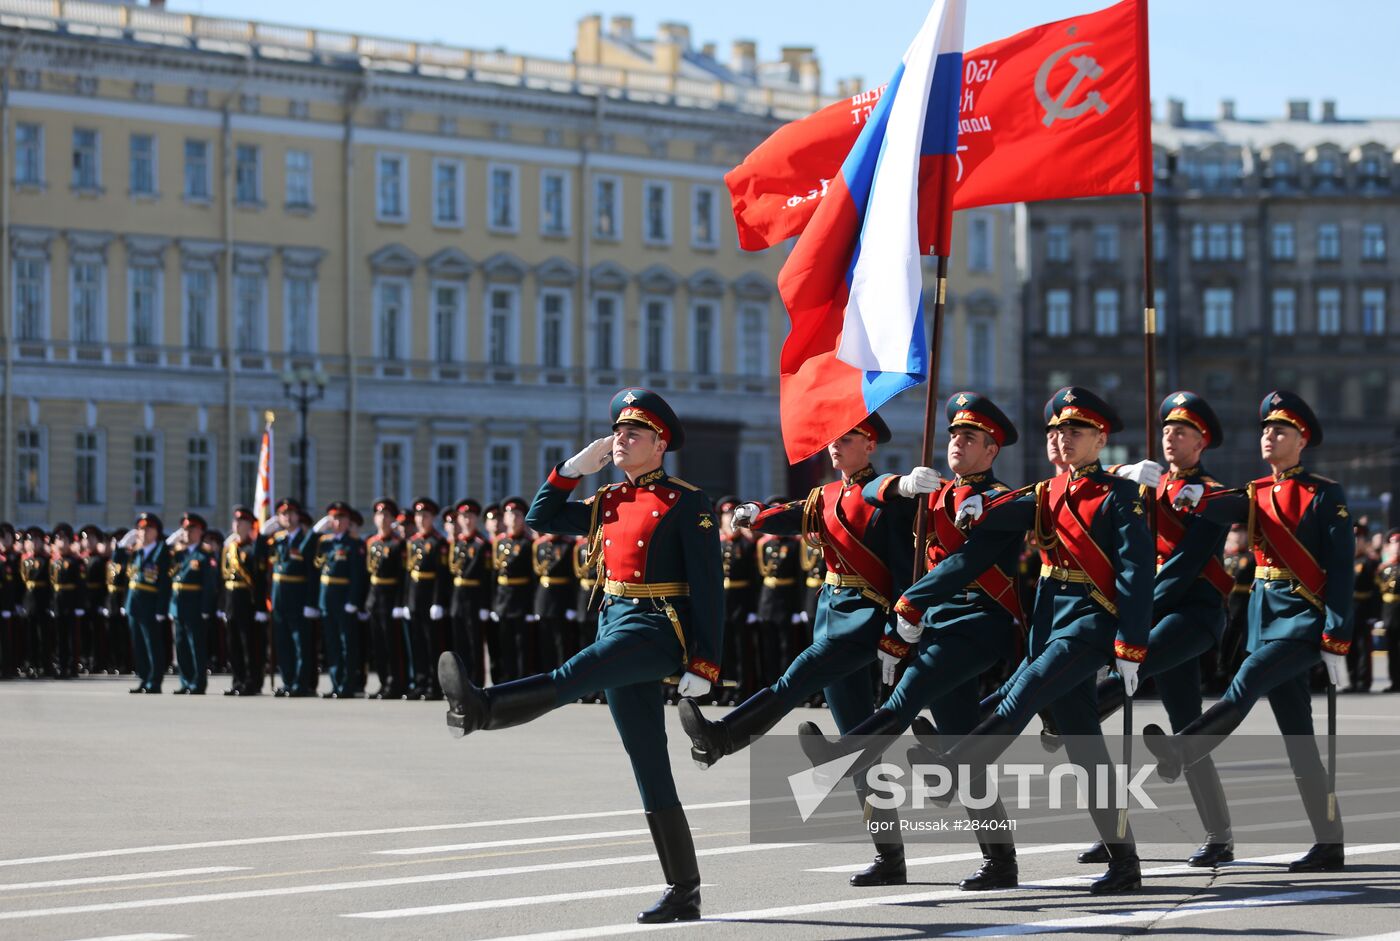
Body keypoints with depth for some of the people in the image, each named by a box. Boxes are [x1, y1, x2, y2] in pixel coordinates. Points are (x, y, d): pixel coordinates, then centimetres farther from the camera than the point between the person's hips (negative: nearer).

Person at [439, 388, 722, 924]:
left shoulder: (686, 504, -4)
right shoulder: (608, 502, 17)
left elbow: (708, 588, -8)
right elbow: (541, 519, 24)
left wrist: (704, 664, -15)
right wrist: (574, 468, 11)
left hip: (661, 631, -7)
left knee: (574, 675, -32)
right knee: (652, 775, 4)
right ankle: (683, 894, 6)